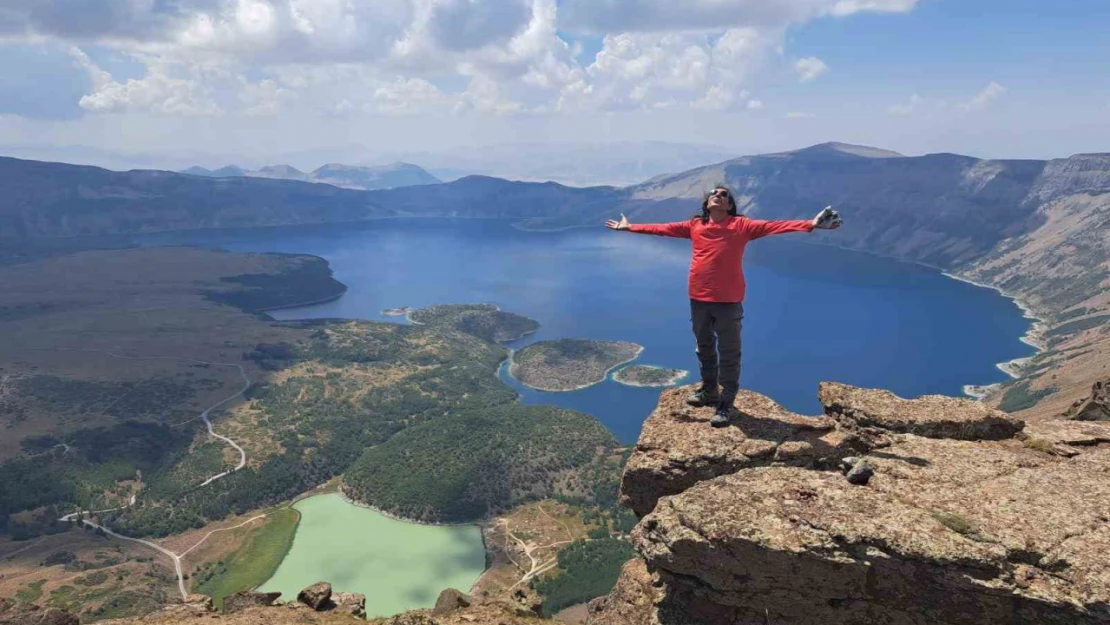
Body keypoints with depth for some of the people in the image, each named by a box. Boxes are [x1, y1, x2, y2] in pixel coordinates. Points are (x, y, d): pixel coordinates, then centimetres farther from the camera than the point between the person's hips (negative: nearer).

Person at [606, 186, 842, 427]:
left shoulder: (741, 225, -4)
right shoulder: (694, 225, 8)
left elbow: (772, 226, -14)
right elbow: (662, 228, 13)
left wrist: (810, 224, -26)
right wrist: (630, 227, 16)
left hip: (728, 300, -4)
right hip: (698, 299, 4)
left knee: (728, 353, 2)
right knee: (704, 348, 19)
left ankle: (725, 403, 14)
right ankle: (709, 391, 38)